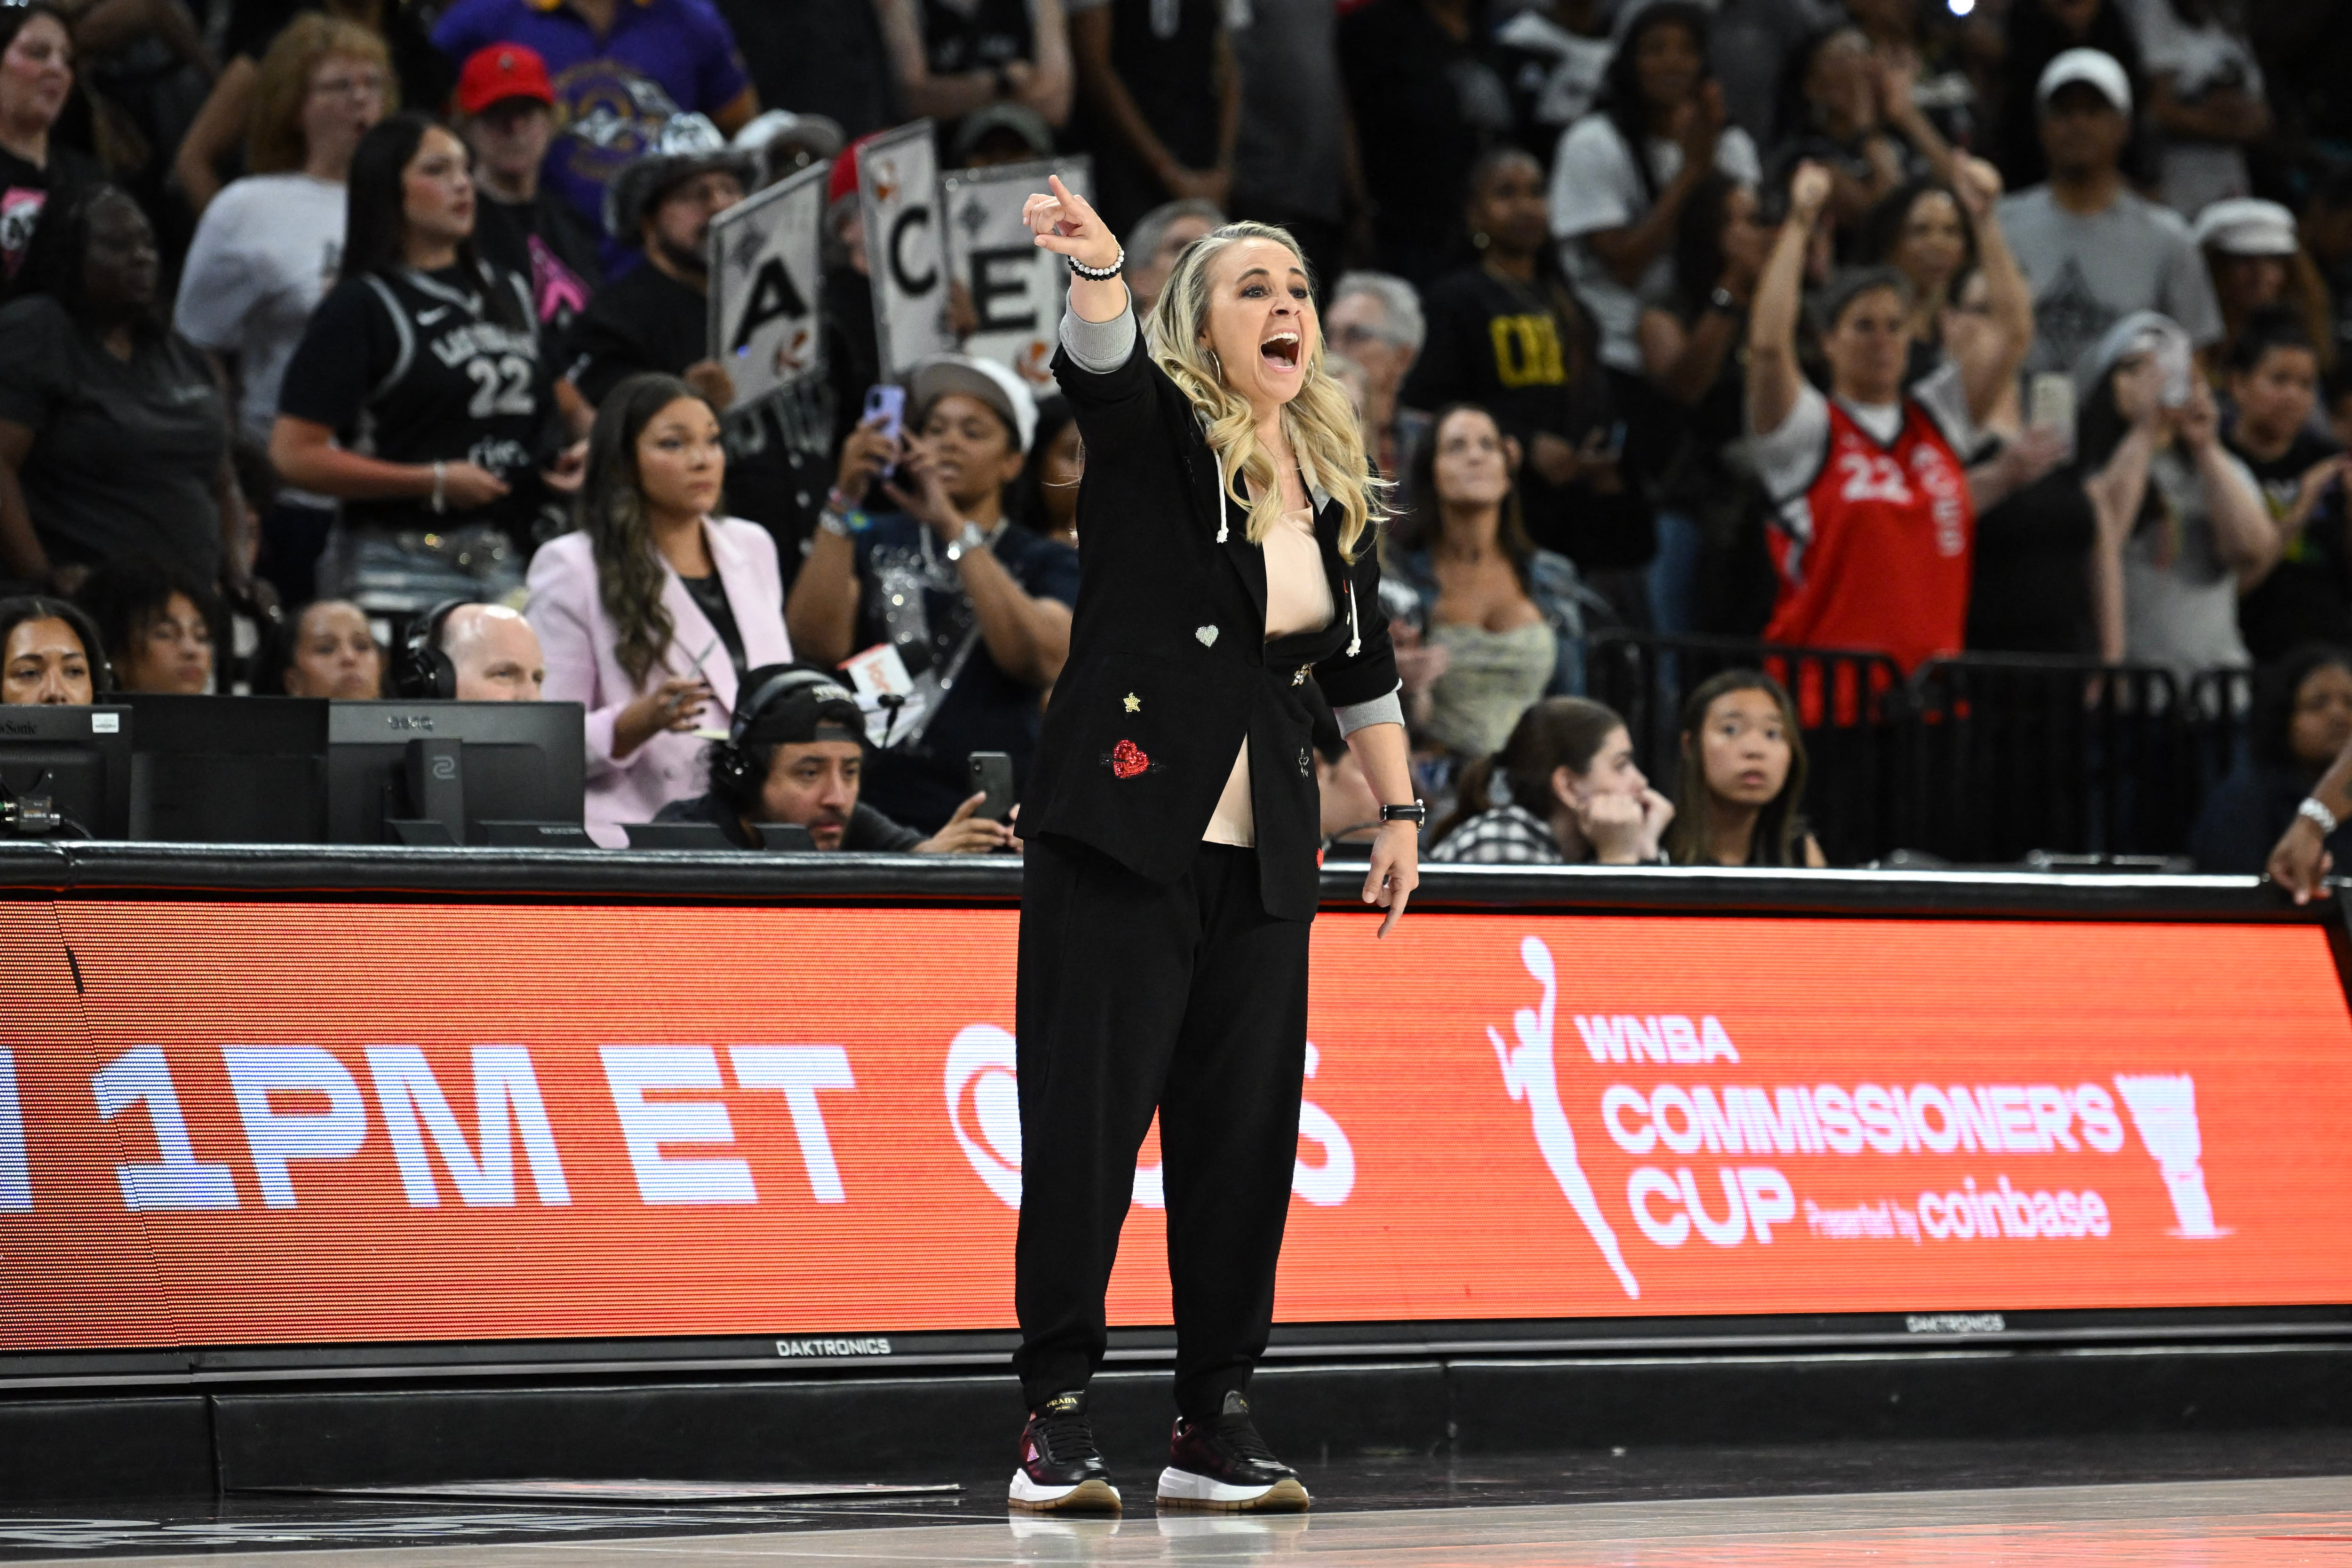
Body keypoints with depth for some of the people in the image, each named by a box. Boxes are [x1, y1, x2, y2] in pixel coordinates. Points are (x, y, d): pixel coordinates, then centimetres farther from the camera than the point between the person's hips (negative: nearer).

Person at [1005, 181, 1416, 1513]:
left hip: (1263, 853, 5)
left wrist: (1401, 813, 21)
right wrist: (1097, 266, -45)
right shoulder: (1154, 433, -2)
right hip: (1123, 829, -5)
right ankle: (1058, 1418, -2)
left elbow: (1364, 666, 23)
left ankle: (1219, 1424, 10)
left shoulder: (1336, 486, 14)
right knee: (1088, 1116, -6)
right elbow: (1104, 364, -25)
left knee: (1246, 1130, 4)